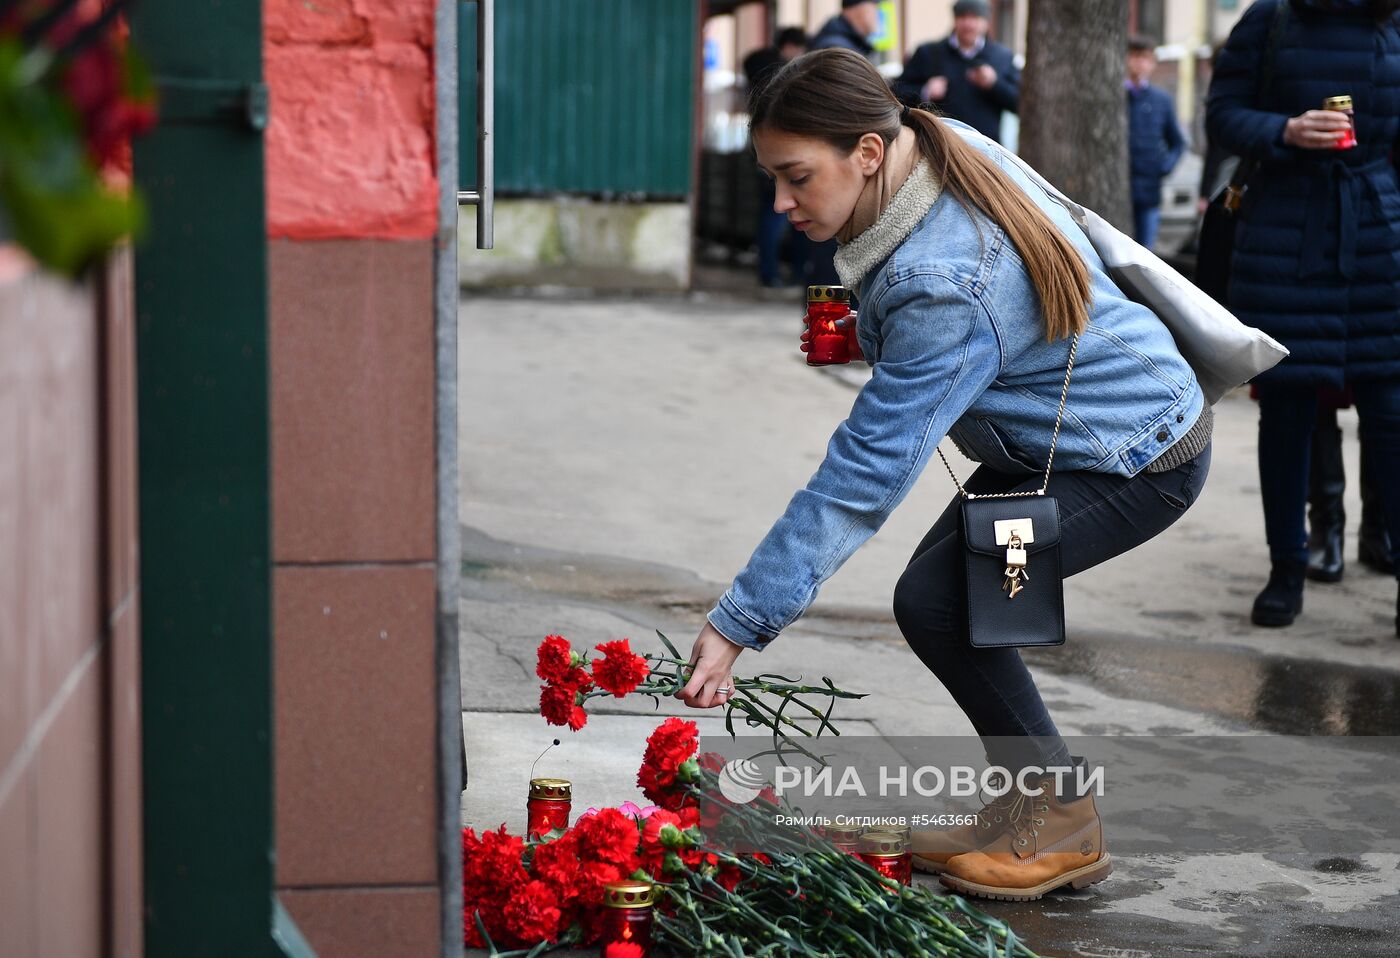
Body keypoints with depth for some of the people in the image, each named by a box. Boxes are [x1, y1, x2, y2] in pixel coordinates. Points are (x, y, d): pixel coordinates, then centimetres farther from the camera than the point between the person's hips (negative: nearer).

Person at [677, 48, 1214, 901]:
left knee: (936, 599, -17)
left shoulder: (942, 286, -34)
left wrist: (738, 624, -31)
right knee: (950, 579, 7)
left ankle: (1064, 826, -1)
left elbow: (862, 476, -33)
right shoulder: (949, 148, -8)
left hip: (1138, 461, -10)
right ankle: (1042, 796, 17)